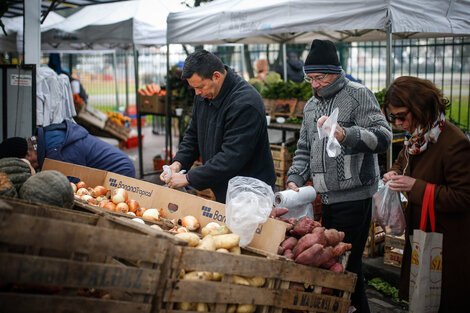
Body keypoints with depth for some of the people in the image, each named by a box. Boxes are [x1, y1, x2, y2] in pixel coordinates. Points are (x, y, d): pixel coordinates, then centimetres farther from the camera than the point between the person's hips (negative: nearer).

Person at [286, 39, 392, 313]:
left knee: (347, 262, -6)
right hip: (327, 197, 8)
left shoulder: (358, 95, -5)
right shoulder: (311, 105, 18)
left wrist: (346, 135, -30)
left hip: (354, 196, -7)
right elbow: (304, 149, 24)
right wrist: (295, 179, 9)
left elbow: (383, 137, -15)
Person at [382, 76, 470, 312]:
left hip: (447, 245, -8)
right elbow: (403, 160, 26)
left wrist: (416, 186, -26)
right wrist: (395, 172, 2)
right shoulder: (417, 137, 5)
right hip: (419, 234, 8)